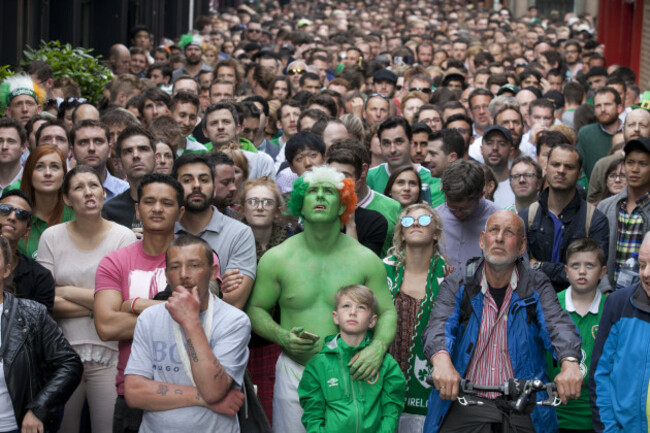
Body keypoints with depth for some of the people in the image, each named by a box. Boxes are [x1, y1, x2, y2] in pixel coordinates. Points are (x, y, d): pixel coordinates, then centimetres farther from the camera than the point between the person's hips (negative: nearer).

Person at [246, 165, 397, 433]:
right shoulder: (276, 259, 0)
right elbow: (256, 309, 7)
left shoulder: (365, 260, 0)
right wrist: (281, 337, -11)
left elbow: (387, 311, 5)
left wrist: (378, 346, -14)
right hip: (294, 372, 0)